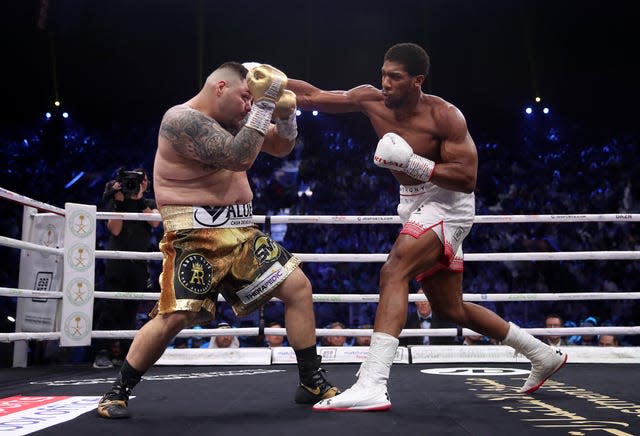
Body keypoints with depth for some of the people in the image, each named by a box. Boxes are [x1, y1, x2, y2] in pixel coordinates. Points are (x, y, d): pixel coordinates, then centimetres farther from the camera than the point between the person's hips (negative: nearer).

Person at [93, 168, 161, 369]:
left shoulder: (150, 204, 16)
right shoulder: (115, 202, 10)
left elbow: (155, 222, -5)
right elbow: (114, 230, -4)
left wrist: (139, 199, -10)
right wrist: (119, 201, -10)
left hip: (139, 264, 3)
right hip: (116, 260, -3)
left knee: (130, 309, 3)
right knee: (111, 304, -12)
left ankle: (123, 353, 8)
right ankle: (101, 352, -11)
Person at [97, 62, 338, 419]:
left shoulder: (233, 118, 11)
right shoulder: (182, 119, -15)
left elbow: (281, 147, 18)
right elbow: (238, 158, -25)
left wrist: (285, 113, -2)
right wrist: (265, 103, -20)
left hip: (240, 232, 8)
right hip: (195, 237, -8)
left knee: (299, 286, 0)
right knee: (175, 316, -16)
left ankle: (312, 383, 10)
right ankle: (118, 392, 7)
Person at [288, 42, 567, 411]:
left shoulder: (445, 116, -17)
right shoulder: (371, 100, -3)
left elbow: (468, 178, -20)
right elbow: (313, 97, 0)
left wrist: (412, 163, -29)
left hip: (447, 204, -8)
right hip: (416, 205, 8)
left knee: (394, 272, -29)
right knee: (450, 308, 15)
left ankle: (372, 386, -34)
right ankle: (545, 355, 31)